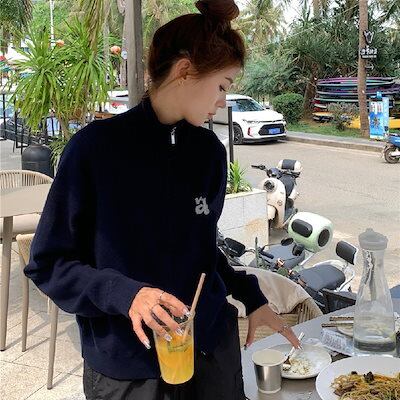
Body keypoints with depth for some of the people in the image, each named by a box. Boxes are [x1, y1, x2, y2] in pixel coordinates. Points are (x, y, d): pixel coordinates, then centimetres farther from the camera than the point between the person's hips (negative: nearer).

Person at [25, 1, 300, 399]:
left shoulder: (210, 151, 0)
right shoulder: (96, 146, -15)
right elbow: (47, 264, -11)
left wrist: (251, 297, 3)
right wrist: (126, 294, -25)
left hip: (213, 349, 5)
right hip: (126, 367, -4)